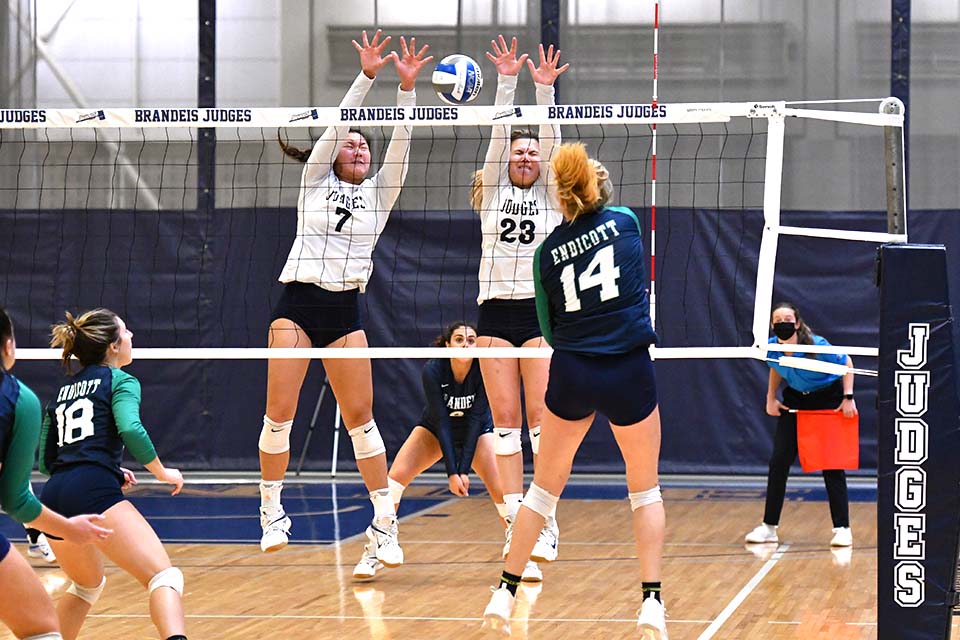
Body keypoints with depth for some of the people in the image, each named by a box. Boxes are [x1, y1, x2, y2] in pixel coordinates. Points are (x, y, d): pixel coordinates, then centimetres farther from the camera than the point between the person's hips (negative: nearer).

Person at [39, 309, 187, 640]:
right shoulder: (120, 380, 8)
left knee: (87, 584, 33)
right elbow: (130, 429, -12)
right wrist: (163, 473, 1)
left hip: (53, 498, 7)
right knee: (165, 577, -18)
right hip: (93, 492, -7)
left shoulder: (63, 391, 27)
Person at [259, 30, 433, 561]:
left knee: (360, 415, -3)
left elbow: (400, 143, 2)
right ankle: (272, 511, 5)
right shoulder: (315, 181, 10)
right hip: (298, 302, -1)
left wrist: (406, 87, -11)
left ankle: (384, 521, 0)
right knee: (279, 412, -7)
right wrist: (366, 76, -12)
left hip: (345, 311, 1)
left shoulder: (379, 193, 13)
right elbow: (337, 124, -1)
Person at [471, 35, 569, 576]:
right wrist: (506, 81, -8)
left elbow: (549, 139, -4)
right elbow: (500, 133, 1)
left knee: (541, 418, -8)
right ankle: (515, 524, 0)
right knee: (505, 421, -1)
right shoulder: (494, 192, 11)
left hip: (541, 312, -2)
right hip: (496, 312, 2)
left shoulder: (551, 196, 8)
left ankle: (547, 524, -8)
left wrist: (545, 87, -14)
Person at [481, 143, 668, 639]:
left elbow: (550, 329, 11)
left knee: (543, 488, 15)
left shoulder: (547, 253, 3)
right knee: (645, 491, 13)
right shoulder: (625, 221, 1)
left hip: (571, 374, 1)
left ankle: (505, 593, 15)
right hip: (629, 373, -1)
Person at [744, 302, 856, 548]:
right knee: (779, 461, -1)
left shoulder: (817, 346, -29)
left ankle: (842, 528, 0)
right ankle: (769, 527, 8)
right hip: (795, 399, 4)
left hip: (828, 399, -4)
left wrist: (848, 398, -16)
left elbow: (846, 363, -11)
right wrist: (771, 398, 3)